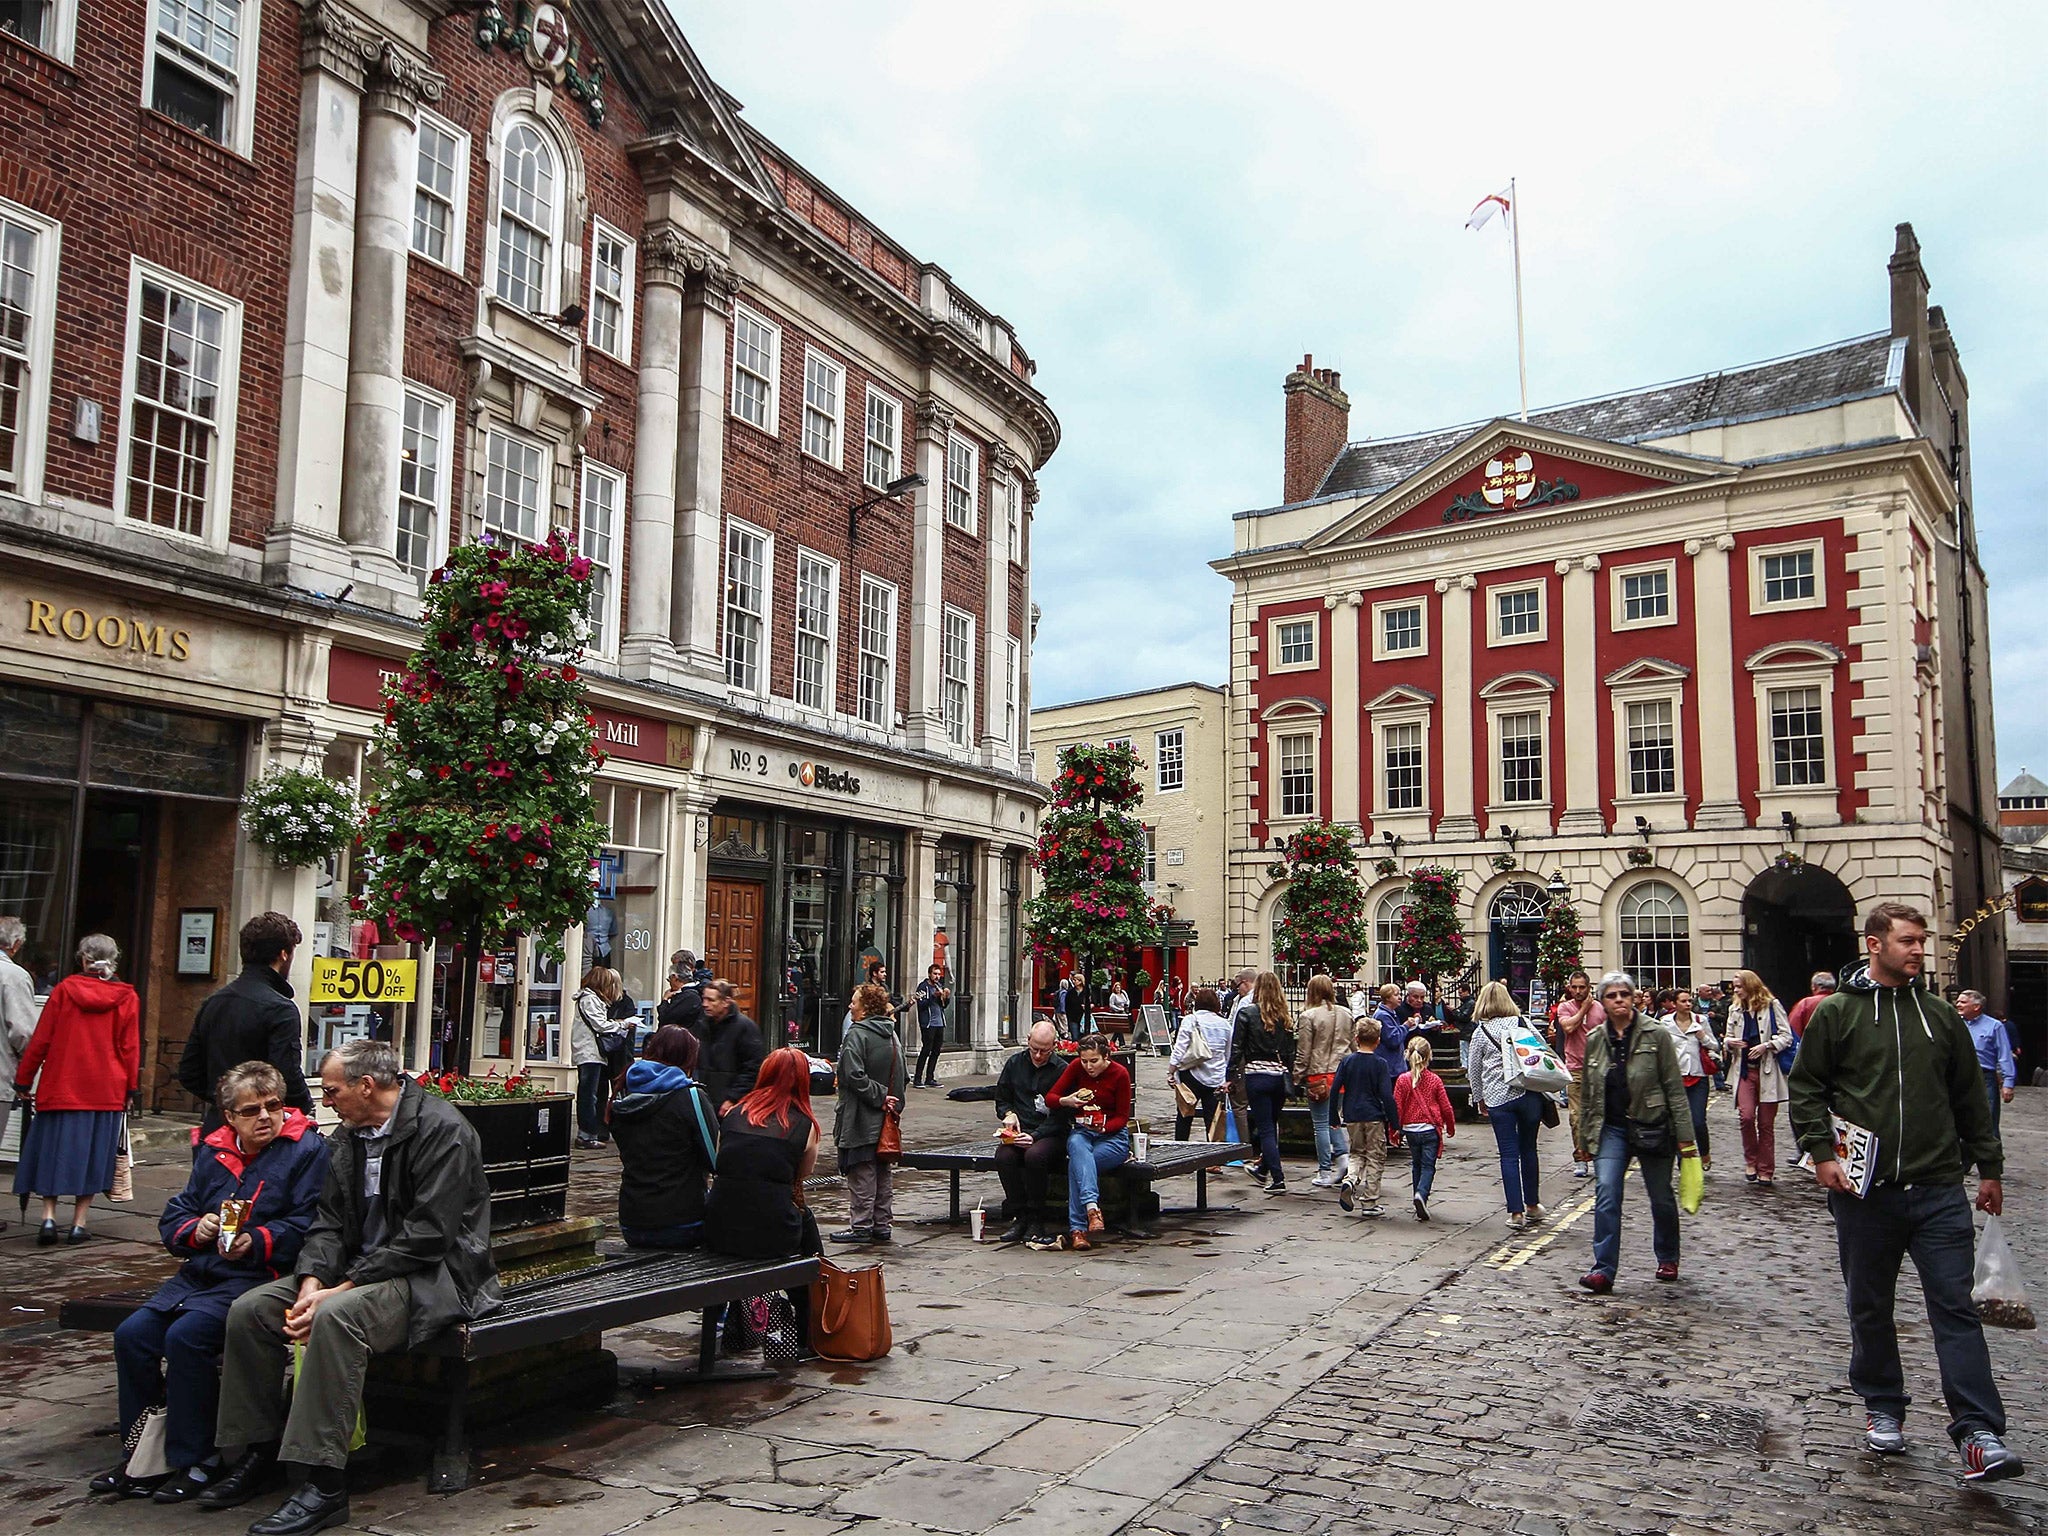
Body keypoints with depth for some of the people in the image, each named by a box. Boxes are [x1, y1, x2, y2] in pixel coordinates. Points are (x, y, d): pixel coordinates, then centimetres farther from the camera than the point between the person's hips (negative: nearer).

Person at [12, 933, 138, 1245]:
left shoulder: (64, 990, -3)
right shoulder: (126, 997, -2)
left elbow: (41, 1040, 0)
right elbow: (130, 1048, 1)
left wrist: (24, 1080, 9)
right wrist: (131, 1089, 9)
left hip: (62, 1088, 0)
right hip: (106, 1092, 1)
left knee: (53, 1150, 9)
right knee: (92, 1153, 8)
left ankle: (49, 1217, -1)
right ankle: (78, 1224, 8)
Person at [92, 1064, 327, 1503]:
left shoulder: (307, 1150, -5)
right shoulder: (213, 1153, 16)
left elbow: (306, 1226, -13)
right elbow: (173, 1217, 18)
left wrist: (255, 1242, -25)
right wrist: (196, 1229, -3)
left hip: (258, 1277, -7)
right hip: (199, 1273, 7)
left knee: (186, 1336, -25)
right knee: (132, 1334, -10)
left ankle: (194, 1459, -9)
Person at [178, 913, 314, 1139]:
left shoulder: (212, 1003, 10)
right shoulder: (280, 1009, -14)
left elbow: (188, 1073, 14)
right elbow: (289, 1078, -20)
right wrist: (306, 1107, -1)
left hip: (215, 1128, 7)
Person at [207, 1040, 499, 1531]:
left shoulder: (442, 1130, -17)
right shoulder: (346, 1137, 11)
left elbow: (426, 1237, -22)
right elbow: (329, 1222, 8)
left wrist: (341, 1288, -22)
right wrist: (313, 1281, -13)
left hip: (434, 1275, -9)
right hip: (359, 1268, 9)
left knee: (337, 1316, -33)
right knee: (250, 1309, -5)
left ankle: (325, 1485, -26)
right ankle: (259, 1452, 10)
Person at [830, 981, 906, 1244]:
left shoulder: (857, 1034, -14)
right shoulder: (892, 1035, 10)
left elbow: (854, 1075, -23)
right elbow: (904, 1077, 13)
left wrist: (879, 1097, -17)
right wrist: (892, 1101, 9)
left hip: (861, 1120, -8)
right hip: (886, 1122, 8)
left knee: (861, 1174, -1)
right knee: (884, 1174, 13)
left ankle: (860, 1227, 4)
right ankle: (882, 1225, 20)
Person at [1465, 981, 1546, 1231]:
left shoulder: (1480, 1032, 1)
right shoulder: (1522, 1023, 3)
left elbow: (1474, 1070, 6)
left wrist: (1481, 1099, 19)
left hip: (1498, 1098, -1)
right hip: (1528, 1094, 1)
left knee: (1509, 1155, 2)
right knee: (1528, 1150, 14)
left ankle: (1516, 1212, -1)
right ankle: (1532, 1206, 24)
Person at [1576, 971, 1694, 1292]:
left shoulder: (1657, 1035, -6)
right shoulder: (1594, 1041, 4)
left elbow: (1675, 1088, -6)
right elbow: (1586, 1094, 12)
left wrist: (1684, 1135, -9)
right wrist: (1585, 1138, 13)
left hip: (1652, 1128, -2)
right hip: (1611, 1128, 2)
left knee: (1661, 1198, 12)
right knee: (1606, 1193, -13)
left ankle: (1668, 1259, 36)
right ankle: (1603, 1269, -12)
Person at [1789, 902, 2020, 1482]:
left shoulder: (1940, 1015, 10)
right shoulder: (1836, 1013, 0)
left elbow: (1970, 1097, 16)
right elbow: (1806, 1088, 1)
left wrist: (1989, 1167, 15)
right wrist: (1822, 1153, -8)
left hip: (1939, 1190, 2)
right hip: (1864, 1192, -1)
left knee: (1955, 1307, -2)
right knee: (1870, 1308, 11)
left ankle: (1978, 1433, -1)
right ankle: (1883, 1408, 26)